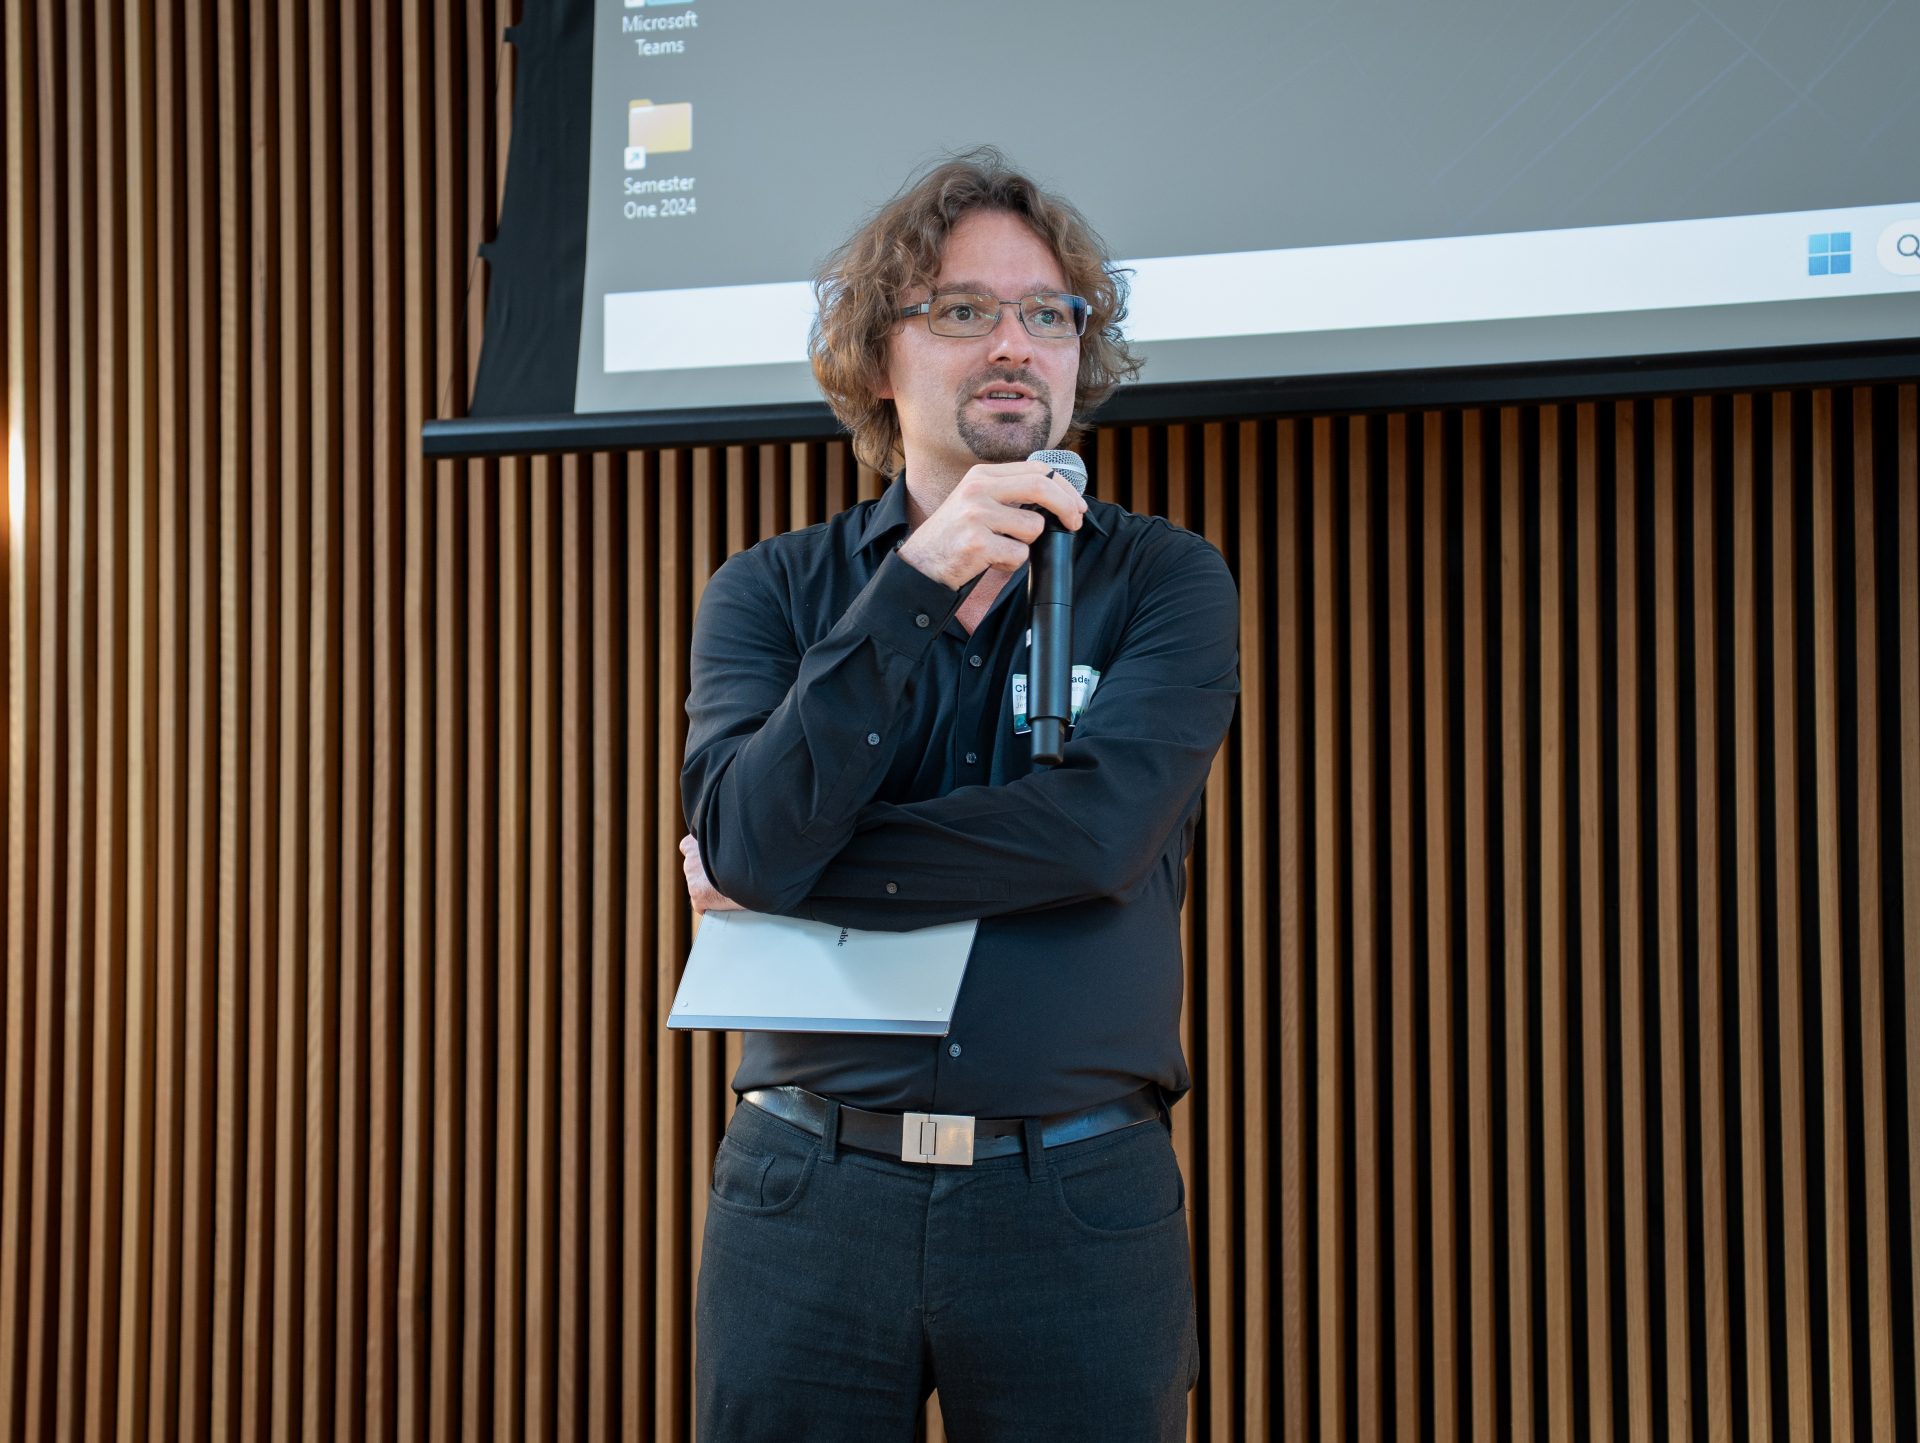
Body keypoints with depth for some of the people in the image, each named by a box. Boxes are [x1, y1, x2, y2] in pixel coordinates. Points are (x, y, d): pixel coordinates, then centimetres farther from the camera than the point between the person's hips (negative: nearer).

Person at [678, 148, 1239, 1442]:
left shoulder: (1165, 584, 3)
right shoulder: (773, 592, 6)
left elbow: (1096, 831, -14)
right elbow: (748, 842, -11)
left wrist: (793, 872, -7)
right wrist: (917, 584, -17)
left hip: (1080, 1201, -1)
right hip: (807, 1193, 1)